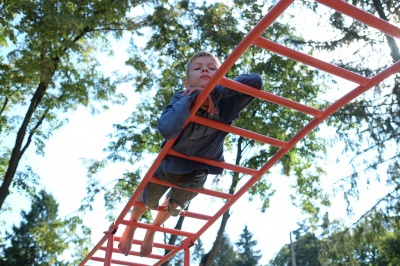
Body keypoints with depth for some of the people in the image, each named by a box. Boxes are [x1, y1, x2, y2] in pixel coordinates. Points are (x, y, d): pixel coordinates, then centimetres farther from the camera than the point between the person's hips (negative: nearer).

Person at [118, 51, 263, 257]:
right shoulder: (181, 100, -31)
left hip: (196, 174, 3)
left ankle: (152, 230, 67)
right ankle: (131, 226, 63)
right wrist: (189, 99, -47)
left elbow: (256, 81, -45)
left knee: (174, 208, 32)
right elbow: (166, 130, -51)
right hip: (167, 166, -2)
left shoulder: (226, 104, -28)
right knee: (148, 202, 26)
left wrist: (216, 92, -49)